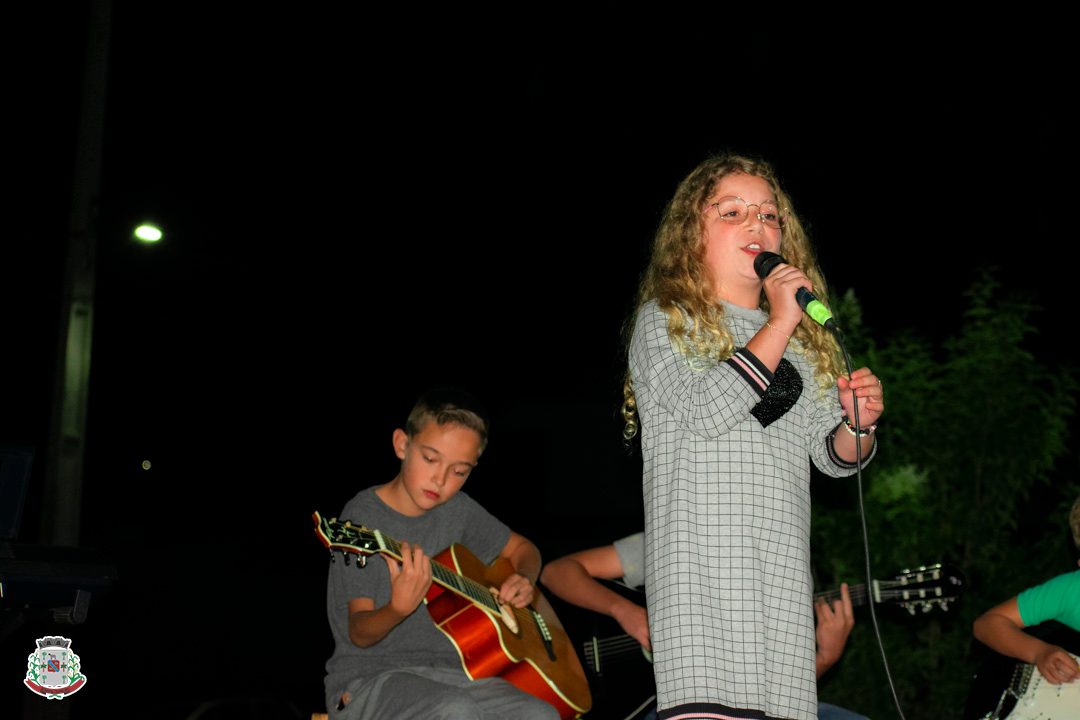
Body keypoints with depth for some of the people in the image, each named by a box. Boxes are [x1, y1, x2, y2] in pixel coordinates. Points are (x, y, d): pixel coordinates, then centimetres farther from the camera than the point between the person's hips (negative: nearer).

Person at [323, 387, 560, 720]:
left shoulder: (458, 510, 7)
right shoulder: (364, 517, -10)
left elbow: (523, 548, 25)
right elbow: (360, 633, -13)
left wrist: (524, 581, 1)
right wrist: (399, 608, -35)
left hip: (446, 670, 6)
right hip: (370, 678, -5)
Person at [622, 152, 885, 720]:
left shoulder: (804, 339, 22)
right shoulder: (665, 319, 7)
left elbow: (831, 457, 22)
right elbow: (704, 409, -11)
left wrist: (857, 424, 0)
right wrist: (779, 323, -6)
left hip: (782, 565, 5)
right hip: (701, 561, -5)